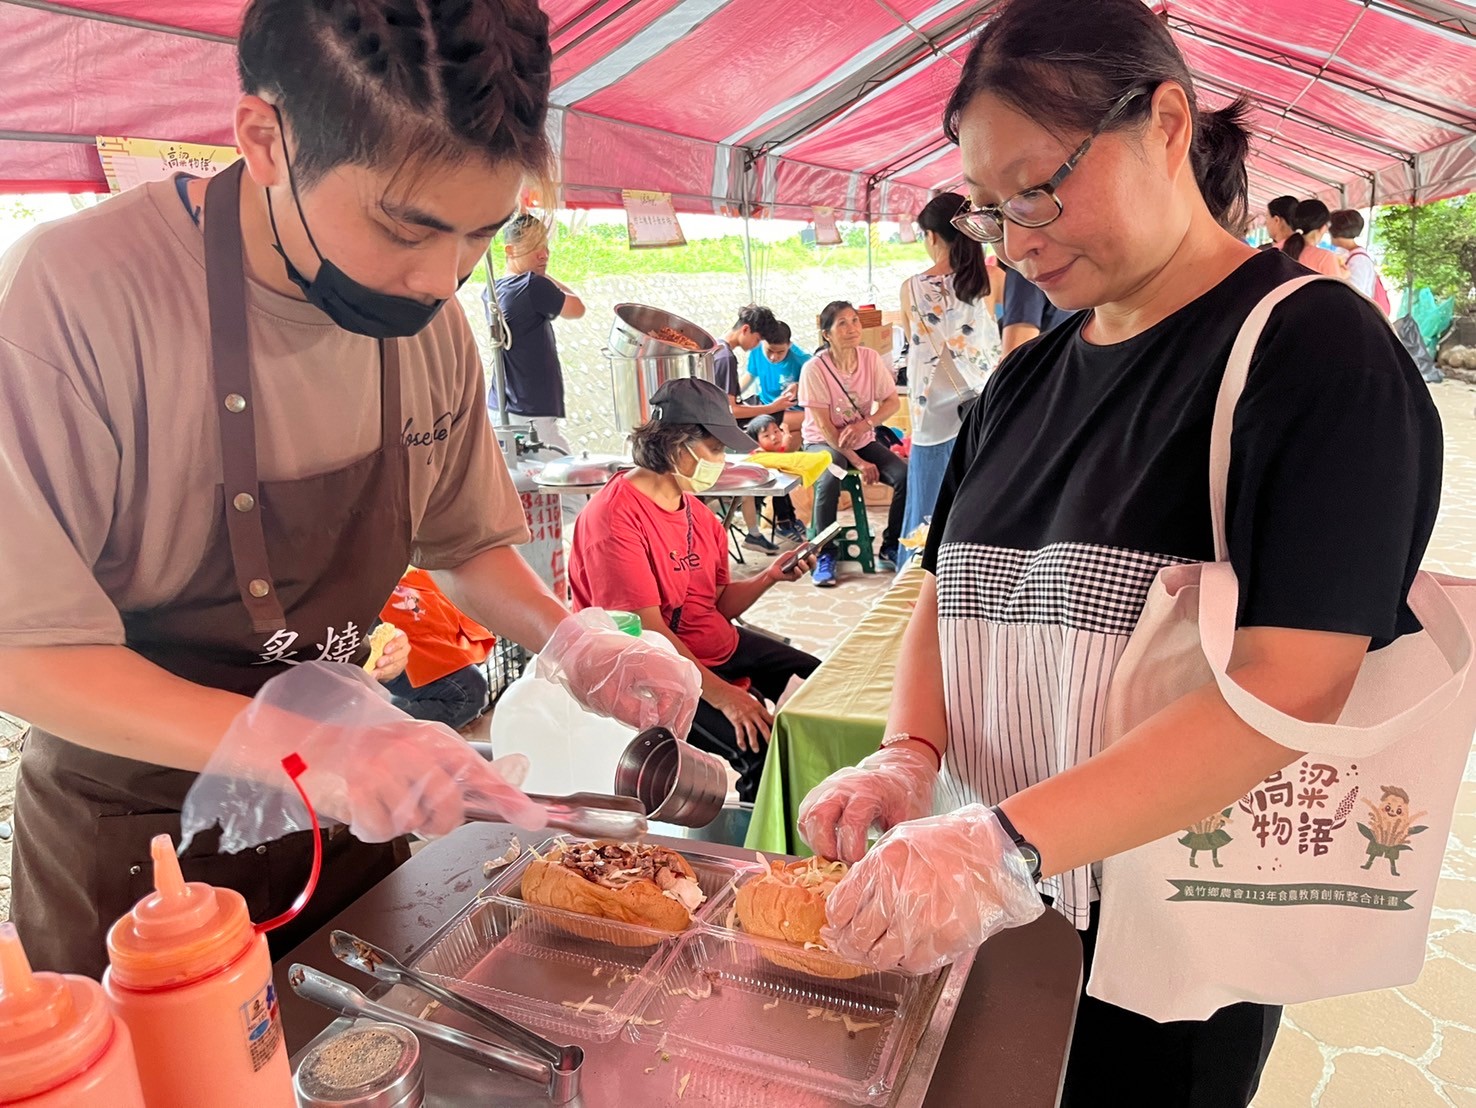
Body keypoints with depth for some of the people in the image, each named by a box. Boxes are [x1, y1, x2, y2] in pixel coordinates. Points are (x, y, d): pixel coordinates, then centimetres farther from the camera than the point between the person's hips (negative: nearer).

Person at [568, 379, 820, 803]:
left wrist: (769, 577, -5)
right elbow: (648, 631, -24)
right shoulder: (614, 516, -20)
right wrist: (721, 694, -28)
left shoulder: (696, 511, 7)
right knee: (766, 748, -25)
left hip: (722, 648, 10)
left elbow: (719, 605, 11)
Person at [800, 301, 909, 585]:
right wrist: (858, 463, -21)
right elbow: (824, 426, -18)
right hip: (823, 442, -4)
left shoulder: (870, 358, -6)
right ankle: (825, 555, -18)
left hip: (863, 440, 4)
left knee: (905, 475, -19)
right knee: (829, 480, -36)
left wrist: (864, 424, -23)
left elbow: (893, 402, -4)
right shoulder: (814, 369, -18)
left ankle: (891, 549, 1)